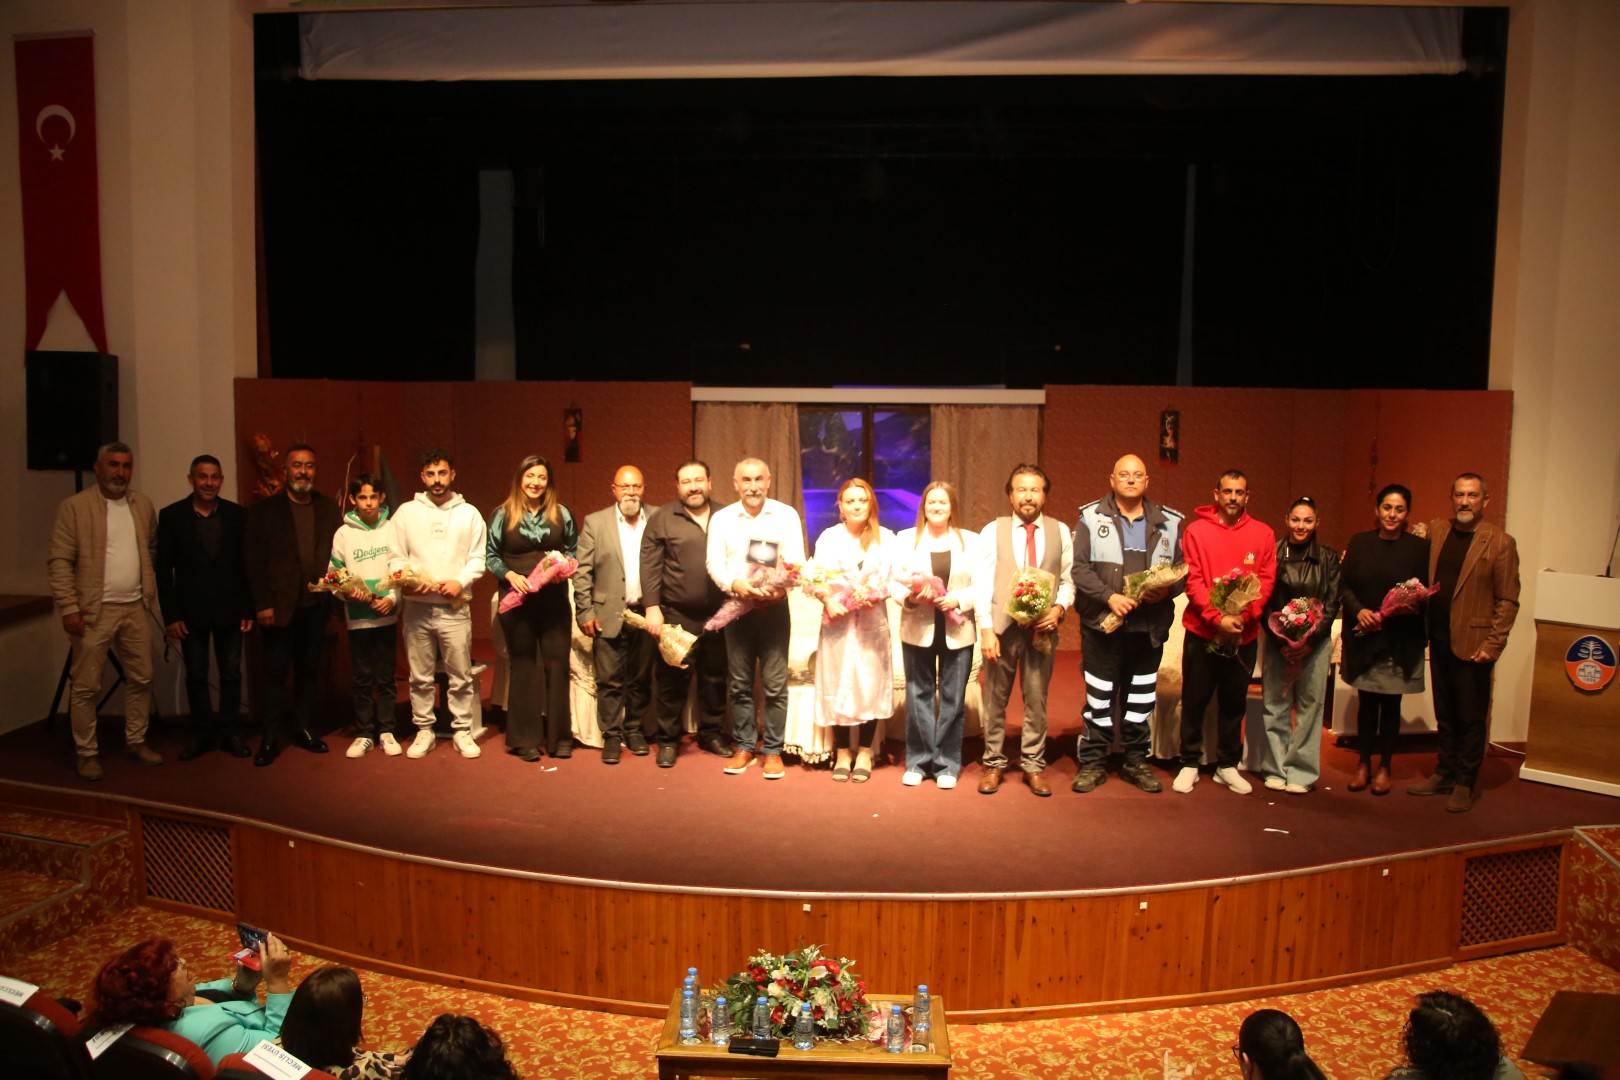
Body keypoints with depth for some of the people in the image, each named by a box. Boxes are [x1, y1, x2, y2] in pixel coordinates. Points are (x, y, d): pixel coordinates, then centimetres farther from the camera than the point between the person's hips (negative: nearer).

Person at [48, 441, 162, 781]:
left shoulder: (143, 504, 9)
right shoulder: (74, 506, -7)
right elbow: (59, 561, -10)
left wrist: (151, 589, 9)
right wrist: (69, 608, -15)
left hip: (135, 608, 5)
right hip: (94, 610, -5)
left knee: (141, 679, 12)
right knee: (86, 686, 1)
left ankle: (135, 741, 26)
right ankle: (86, 753, 13)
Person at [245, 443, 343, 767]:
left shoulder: (329, 510, 7)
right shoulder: (263, 510, -1)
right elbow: (254, 560, -4)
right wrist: (262, 604, -11)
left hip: (316, 606, 3)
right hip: (280, 605, -3)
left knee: (309, 669, 11)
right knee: (275, 671, 1)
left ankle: (304, 730, 22)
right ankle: (270, 738, 9)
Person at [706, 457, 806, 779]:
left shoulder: (786, 515, 1)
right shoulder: (721, 518, 5)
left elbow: (797, 560, -4)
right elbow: (714, 564, -1)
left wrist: (784, 586, -24)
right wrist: (735, 584, -21)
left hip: (774, 606, -1)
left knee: (775, 685, -1)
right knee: (740, 684, 8)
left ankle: (773, 750, 10)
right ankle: (744, 746, 20)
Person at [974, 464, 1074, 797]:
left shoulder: (1061, 531, 5)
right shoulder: (992, 531, 2)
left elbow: (1069, 580, 7)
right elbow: (982, 584, -3)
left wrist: (1059, 608, -12)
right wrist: (986, 629, -10)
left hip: (1042, 628, 1)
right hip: (1002, 627, -1)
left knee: (1037, 700, 7)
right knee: (995, 700, 8)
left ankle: (1033, 764, 20)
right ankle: (993, 762, 20)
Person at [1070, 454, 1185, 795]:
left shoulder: (1169, 522, 9)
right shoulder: (1091, 517, 1)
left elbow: (1182, 571, 8)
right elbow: (1080, 568, -6)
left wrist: (1167, 590, -12)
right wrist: (1110, 597, -18)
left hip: (1150, 626, 3)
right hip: (1102, 623, -2)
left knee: (1142, 697, 11)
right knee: (1099, 696, 4)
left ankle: (1136, 760, 25)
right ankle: (1092, 763, 15)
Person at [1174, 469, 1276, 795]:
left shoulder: (1263, 534, 3)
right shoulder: (1197, 531, -3)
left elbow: (1266, 581, -1)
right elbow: (1193, 581, -7)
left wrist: (1243, 616, -15)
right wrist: (1217, 618, -18)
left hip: (1244, 634, 2)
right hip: (1202, 631, -2)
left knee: (1234, 702, 10)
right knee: (1194, 701, 5)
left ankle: (1227, 765, 23)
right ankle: (1189, 764, 18)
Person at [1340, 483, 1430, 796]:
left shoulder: (1419, 547, 0)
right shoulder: (1359, 542, 4)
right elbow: (1345, 585, 3)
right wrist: (1359, 610, -13)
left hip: (1401, 641, -1)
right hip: (1363, 637, 1)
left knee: (1391, 703, 6)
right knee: (1367, 700, 8)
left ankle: (1384, 767, 18)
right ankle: (1364, 764, 20)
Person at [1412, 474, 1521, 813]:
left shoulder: (1500, 543, -6)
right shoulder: (1436, 532, 8)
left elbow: (1507, 601, -7)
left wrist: (1493, 645, -12)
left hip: (1473, 642, -5)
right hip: (1439, 639, 5)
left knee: (1471, 718, 4)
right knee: (1445, 713, 14)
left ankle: (1465, 784, 13)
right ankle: (1445, 774, 25)